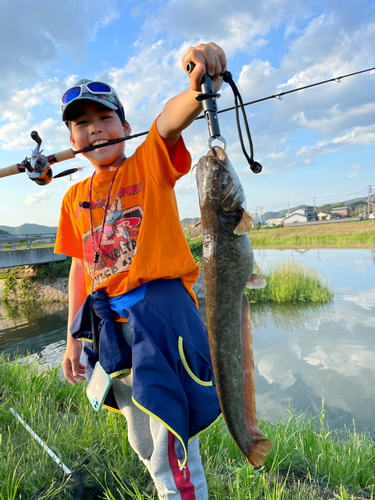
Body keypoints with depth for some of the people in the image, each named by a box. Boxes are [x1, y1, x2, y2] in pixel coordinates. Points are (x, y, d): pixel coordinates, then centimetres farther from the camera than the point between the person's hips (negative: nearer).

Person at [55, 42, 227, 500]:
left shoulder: (151, 163, 0)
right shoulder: (75, 198, 12)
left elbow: (171, 118, -21)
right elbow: (80, 268, 13)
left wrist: (197, 88, -43)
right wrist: (73, 338, 14)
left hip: (160, 302, -5)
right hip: (108, 318, 6)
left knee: (170, 439, -6)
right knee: (142, 443, 21)